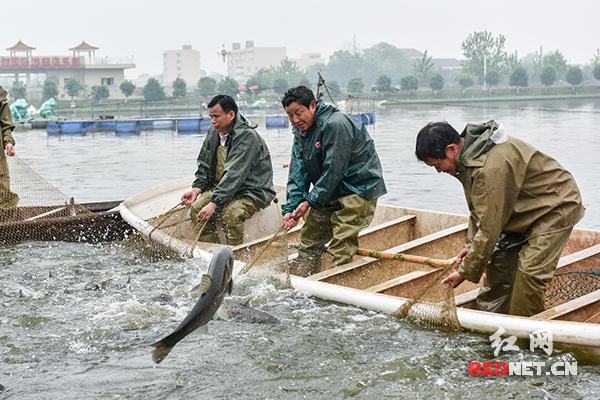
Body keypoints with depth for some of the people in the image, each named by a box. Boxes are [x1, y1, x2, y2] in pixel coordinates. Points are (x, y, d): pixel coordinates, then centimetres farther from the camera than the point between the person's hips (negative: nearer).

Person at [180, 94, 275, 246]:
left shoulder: (247, 136, -22)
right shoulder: (213, 133, 3)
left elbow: (234, 175, -29)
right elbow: (204, 166, 13)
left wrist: (214, 203, -34)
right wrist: (197, 189, -6)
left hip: (253, 192, -8)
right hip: (222, 186, 8)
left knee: (230, 213, -33)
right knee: (196, 208, -13)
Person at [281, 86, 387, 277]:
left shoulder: (336, 124, -23)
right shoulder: (301, 131, 4)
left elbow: (334, 170, -23)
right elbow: (298, 172, 1)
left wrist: (310, 201, -18)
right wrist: (290, 207, -11)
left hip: (358, 187, -8)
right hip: (329, 192, 9)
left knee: (340, 250, -14)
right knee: (309, 239, 7)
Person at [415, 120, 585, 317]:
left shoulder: (491, 167, -36)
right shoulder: (468, 157, -4)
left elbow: (489, 229, -31)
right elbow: (479, 210, 10)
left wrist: (465, 273, -22)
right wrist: (471, 245, 3)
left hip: (556, 206, -10)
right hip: (524, 210, 10)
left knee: (529, 272, -17)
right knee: (498, 263, 6)